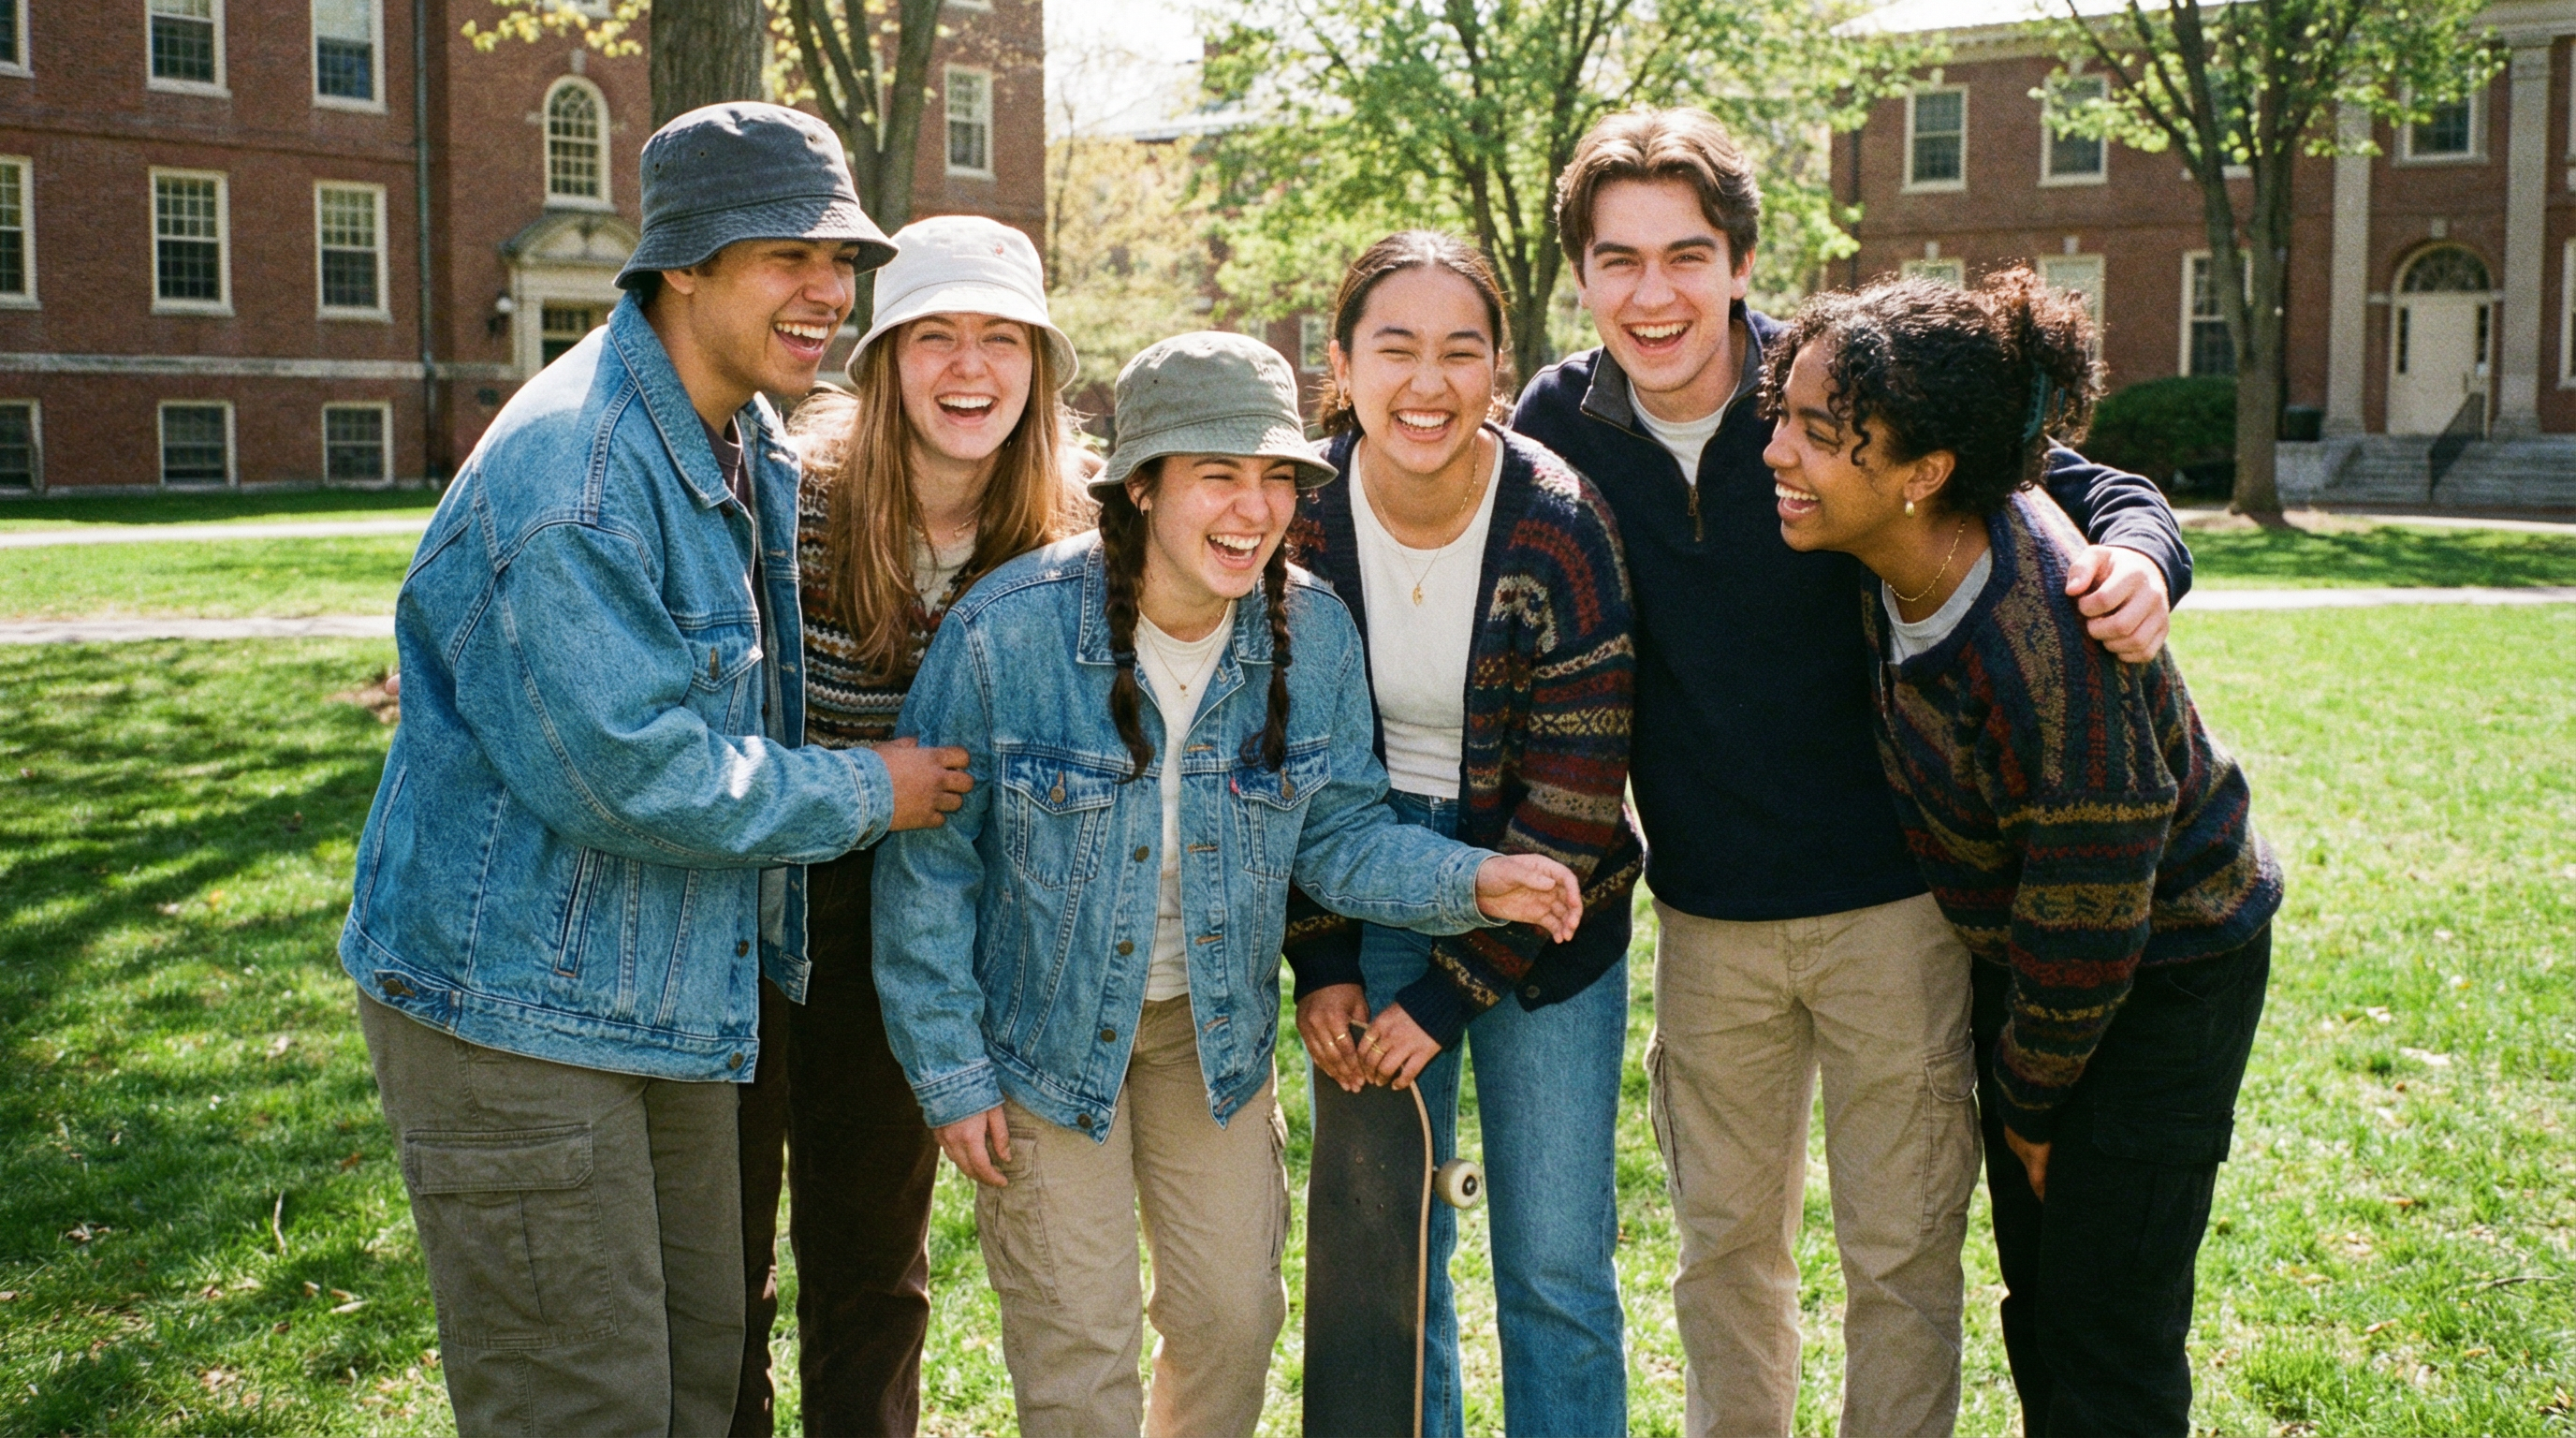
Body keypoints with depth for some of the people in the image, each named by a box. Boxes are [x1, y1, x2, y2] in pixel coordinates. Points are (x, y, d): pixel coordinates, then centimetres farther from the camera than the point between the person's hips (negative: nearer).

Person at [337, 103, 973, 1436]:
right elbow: (634, 772, -26)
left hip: (671, 1004, 9)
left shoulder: (751, 452, 10)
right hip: (514, 1010, -9)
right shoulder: (572, 466, -23)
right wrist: (866, 794, -14)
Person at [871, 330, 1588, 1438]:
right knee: (1078, 1347, 4)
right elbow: (927, 867, -14)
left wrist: (1471, 883, -23)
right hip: (1047, 1028, -3)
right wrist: (948, 1072, -11)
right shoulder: (1006, 631, -24)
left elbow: (1338, 833, -4)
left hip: (1216, 1024, 4)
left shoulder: (1313, 633, -13)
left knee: (1234, 1316, 13)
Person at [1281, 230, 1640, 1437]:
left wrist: (1449, 993, -14)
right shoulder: (1298, 519, -9)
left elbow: (1572, 799, -15)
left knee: (1557, 1269, 4)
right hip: (1367, 891, 2)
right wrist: (1322, 964, -5)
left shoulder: (1559, 525, -18)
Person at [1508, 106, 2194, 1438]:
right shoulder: (1557, 424, -4)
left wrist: (2137, 549, -26)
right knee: (1723, 1244, 18)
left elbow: (2074, 484, -6)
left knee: (1901, 1254, 9)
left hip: (1893, 898, -3)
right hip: (1706, 917, 3)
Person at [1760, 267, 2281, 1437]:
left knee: (2108, 1340, 1)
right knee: (2034, 1290, 19)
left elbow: (2082, 940, -26)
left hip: (2161, 975, -7)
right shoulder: (1908, 551, -17)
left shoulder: (2051, 658, -38)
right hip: (2012, 943, 8)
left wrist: (2029, 1105, -9)